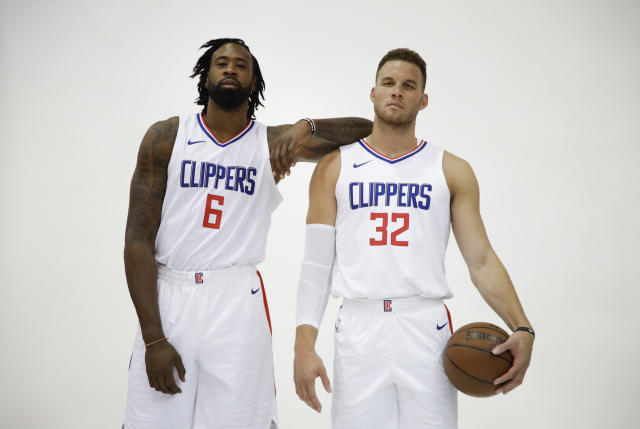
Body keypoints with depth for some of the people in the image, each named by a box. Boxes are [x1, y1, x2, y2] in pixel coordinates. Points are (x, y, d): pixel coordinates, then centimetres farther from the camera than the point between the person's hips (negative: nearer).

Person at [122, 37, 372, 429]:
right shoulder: (166, 137, 1)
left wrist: (306, 128, -16)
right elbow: (138, 240, -3)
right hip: (166, 297, 0)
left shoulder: (273, 143, 4)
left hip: (238, 303, 0)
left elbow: (369, 129, 2)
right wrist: (153, 338, -9)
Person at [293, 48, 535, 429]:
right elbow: (316, 263, 4)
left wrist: (522, 328, -11)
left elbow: (482, 260, 4)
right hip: (358, 330, 0)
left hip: (426, 329, 0)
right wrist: (305, 345, -5)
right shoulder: (334, 167, 8)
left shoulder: (452, 171, 9)